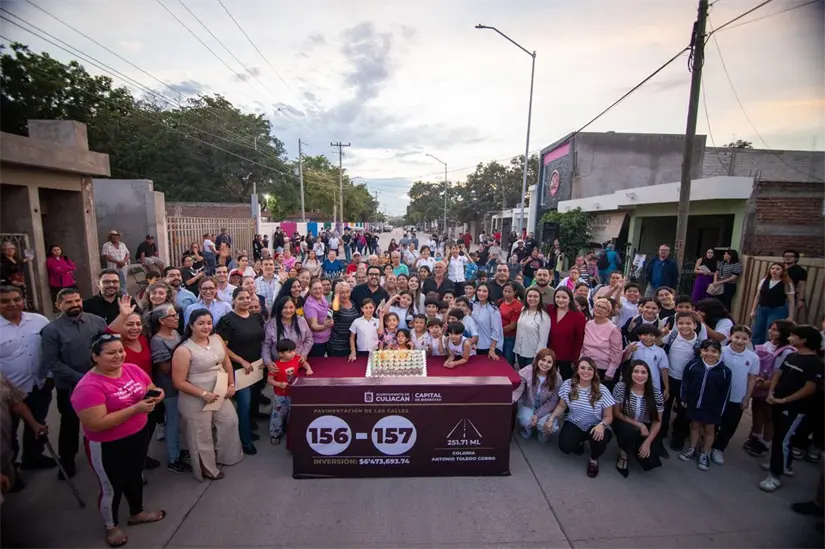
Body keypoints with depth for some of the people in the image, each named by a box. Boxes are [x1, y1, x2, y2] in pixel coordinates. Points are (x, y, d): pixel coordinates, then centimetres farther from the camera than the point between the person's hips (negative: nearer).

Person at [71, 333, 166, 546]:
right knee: (112, 487, 17)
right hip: (109, 446, -6)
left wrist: (156, 394, -18)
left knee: (135, 476, 26)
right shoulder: (88, 387, -26)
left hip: (139, 435, 6)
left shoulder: (133, 369, -8)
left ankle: (137, 513, 51)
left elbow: (151, 389, 5)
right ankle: (111, 525, 44)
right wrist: (135, 408, -32)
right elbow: (96, 424, -28)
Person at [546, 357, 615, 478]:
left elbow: (608, 417, -9)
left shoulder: (602, 391, -18)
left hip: (595, 427, -1)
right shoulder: (567, 385, -13)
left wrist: (601, 425, -31)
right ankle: (579, 442, 19)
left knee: (599, 439, -35)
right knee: (565, 447, -23)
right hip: (574, 424, 1)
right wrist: (551, 419, -12)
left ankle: (594, 460, 4)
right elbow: (561, 406, 2)